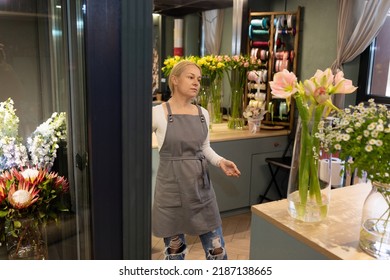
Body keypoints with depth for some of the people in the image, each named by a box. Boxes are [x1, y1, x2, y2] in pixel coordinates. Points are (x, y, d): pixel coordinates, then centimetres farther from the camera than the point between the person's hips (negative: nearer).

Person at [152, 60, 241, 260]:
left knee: (216, 249, 10)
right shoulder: (158, 113, -11)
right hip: (171, 189, -4)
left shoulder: (203, 113, 5)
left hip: (201, 187, 4)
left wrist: (220, 161, -2)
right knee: (174, 249, 13)